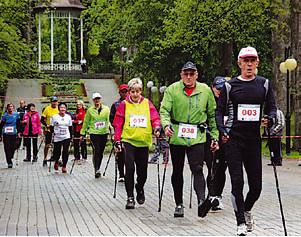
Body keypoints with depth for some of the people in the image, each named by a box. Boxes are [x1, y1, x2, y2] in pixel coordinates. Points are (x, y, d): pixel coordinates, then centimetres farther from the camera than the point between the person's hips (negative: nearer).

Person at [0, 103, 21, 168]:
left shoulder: (16, 114, 4)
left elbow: (18, 124, 10)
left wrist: (19, 132, 3)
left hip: (13, 134, 1)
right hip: (6, 134, -1)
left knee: (13, 147, -4)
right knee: (7, 148, -4)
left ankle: (10, 157, 26)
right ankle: (9, 162, 1)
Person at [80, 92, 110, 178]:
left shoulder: (106, 109, 6)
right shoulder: (90, 110, 3)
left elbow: (110, 120, 7)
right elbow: (86, 122, 8)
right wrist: (82, 134, 9)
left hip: (104, 133, 2)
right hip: (94, 133, -2)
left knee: (101, 152, 8)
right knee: (96, 151, -15)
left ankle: (97, 169, 22)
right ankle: (97, 170, -17)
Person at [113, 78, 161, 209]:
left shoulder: (147, 103, 6)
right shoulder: (124, 104, 2)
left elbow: (155, 118, 1)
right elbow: (118, 124, 2)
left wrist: (157, 127, -20)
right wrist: (117, 141, -3)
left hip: (143, 142, 2)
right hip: (128, 140, -2)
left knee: (142, 171, 8)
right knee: (130, 169, -12)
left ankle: (140, 189, 39)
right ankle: (130, 197, -1)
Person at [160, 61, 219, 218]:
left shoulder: (205, 90, 3)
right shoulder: (172, 90, -1)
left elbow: (212, 115, 10)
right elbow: (164, 110, -7)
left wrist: (214, 136, 8)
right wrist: (166, 124, -28)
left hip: (197, 137, -1)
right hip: (176, 137, 1)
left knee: (197, 169, -15)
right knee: (177, 171, 11)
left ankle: (201, 201, -23)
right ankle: (179, 204, 22)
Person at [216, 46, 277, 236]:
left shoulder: (264, 84, 9)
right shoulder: (230, 85, 3)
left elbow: (272, 108, 10)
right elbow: (220, 111, 5)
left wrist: (269, 119, -12)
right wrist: (222, 131, -11)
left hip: (254, 139, 2)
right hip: (233, 139, -2)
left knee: (256, 185, 5)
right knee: (237, 182, -6)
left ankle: (246, 210, 35)